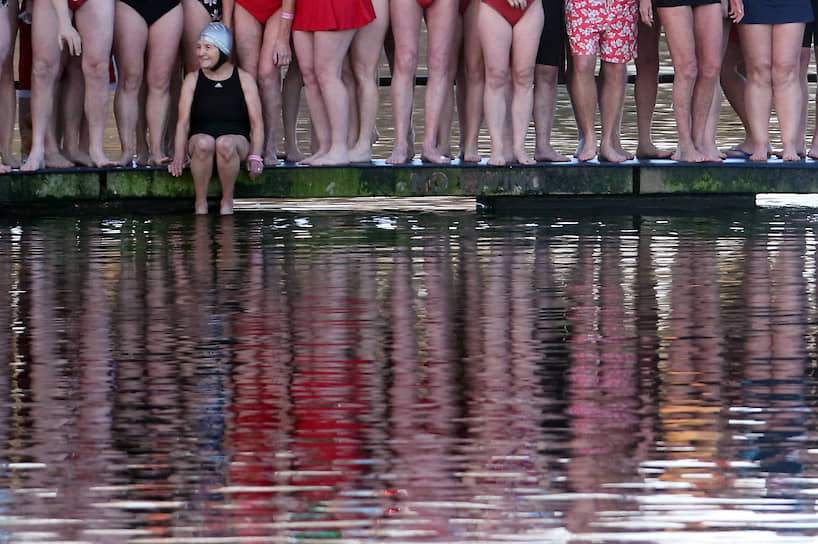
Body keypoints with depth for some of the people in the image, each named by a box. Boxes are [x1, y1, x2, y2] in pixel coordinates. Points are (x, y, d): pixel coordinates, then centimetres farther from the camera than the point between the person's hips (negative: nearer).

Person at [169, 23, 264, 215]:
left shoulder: (244, 79, 7)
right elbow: (183, 122, 4)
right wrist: (179, 156, -12)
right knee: (203, 143, -35)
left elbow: (257, 123, 2)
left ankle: (227, 201, -18)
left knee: (225, 144, -37)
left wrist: (255, 156, -13)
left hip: (237, 139, -1)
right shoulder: (192, 80, 11)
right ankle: (200, 203, -22)